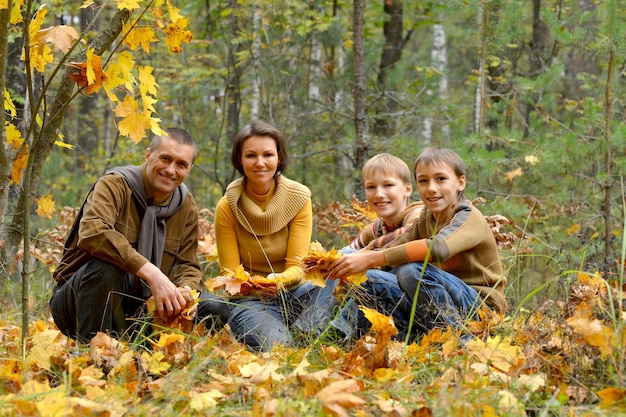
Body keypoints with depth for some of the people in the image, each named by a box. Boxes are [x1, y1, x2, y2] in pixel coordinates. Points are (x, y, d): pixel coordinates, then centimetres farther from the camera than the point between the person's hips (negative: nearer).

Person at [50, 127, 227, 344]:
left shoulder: (186, 206, 6)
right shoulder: (114, 185, -14)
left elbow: (187, 265, 6)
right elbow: (91, 232, -33)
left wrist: (184, 293, -20)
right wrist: (151, 273, -40)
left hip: (136, 310, 6)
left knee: (215, 309, -11)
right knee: (107, 265, -36)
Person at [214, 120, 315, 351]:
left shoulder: (298, 199, -3)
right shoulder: (227, 207, -4)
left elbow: (296, 266, -8)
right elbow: (230, 273, -5)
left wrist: (279, 280, -32)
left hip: (291, 294, 2)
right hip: (249, 300, -2)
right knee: (277, 345, -36)